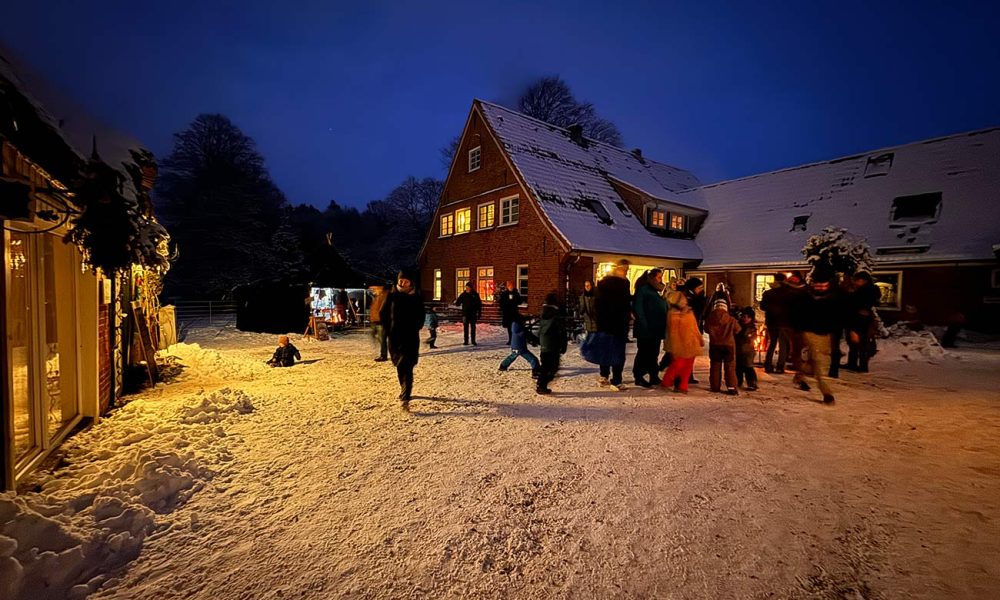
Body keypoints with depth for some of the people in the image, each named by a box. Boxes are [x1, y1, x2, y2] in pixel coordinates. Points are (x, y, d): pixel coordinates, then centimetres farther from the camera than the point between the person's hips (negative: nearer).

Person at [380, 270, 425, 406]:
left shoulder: (416, 298, 0)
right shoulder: (392, 297, 3)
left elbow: (421, 317, 8)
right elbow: (383, 314, 8)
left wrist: (415, 330, -1)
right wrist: (388, 331, 2)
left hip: (411, 338, -2)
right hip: (395, 337, 3)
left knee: (407, 367, -11)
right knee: (399, 365, 16)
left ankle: (405, 398, -13)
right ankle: (403, 388, 39)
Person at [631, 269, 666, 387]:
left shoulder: (658, 291, 18)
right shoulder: (643, 290, -7)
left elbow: (664, 309, 21)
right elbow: (637, 308, -14)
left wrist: (663, 326, 10)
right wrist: (643, 324, -19)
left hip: (656, 329, 8)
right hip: (646, 330, -8)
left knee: (654, 353, 14)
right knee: (644, 352, -2)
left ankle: (654, 376, 23)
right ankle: (639, 376, 6)